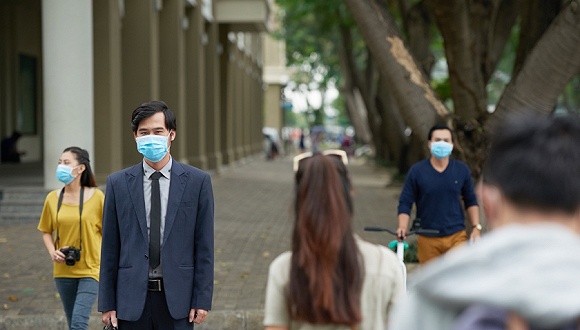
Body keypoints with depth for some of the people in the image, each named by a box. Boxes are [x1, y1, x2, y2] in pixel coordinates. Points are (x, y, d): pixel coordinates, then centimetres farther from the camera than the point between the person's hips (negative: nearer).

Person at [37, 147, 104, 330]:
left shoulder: (96, 196, -8)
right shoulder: (53, 198, 2)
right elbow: (46, 232, 12)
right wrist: (52, 252, -6)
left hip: (90, 268, -4)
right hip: (63, 270, 4)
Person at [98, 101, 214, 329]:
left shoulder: (197, 181, 2)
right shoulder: (118, 183, 5)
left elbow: (204, 246, 2)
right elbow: (110, 248, 6)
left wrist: (202, 299, -3)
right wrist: (107, 303, 3)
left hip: (177, 297, -1)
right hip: (132, 298, 1)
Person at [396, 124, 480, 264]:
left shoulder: (462, 170, 2)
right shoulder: (417, 171, -3)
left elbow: (471, 201, 11)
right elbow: (405, 203, -1)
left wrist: (476, 227, 3)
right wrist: (402, 227, -17)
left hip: (457, 236, 0)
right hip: (428, 239, 0)